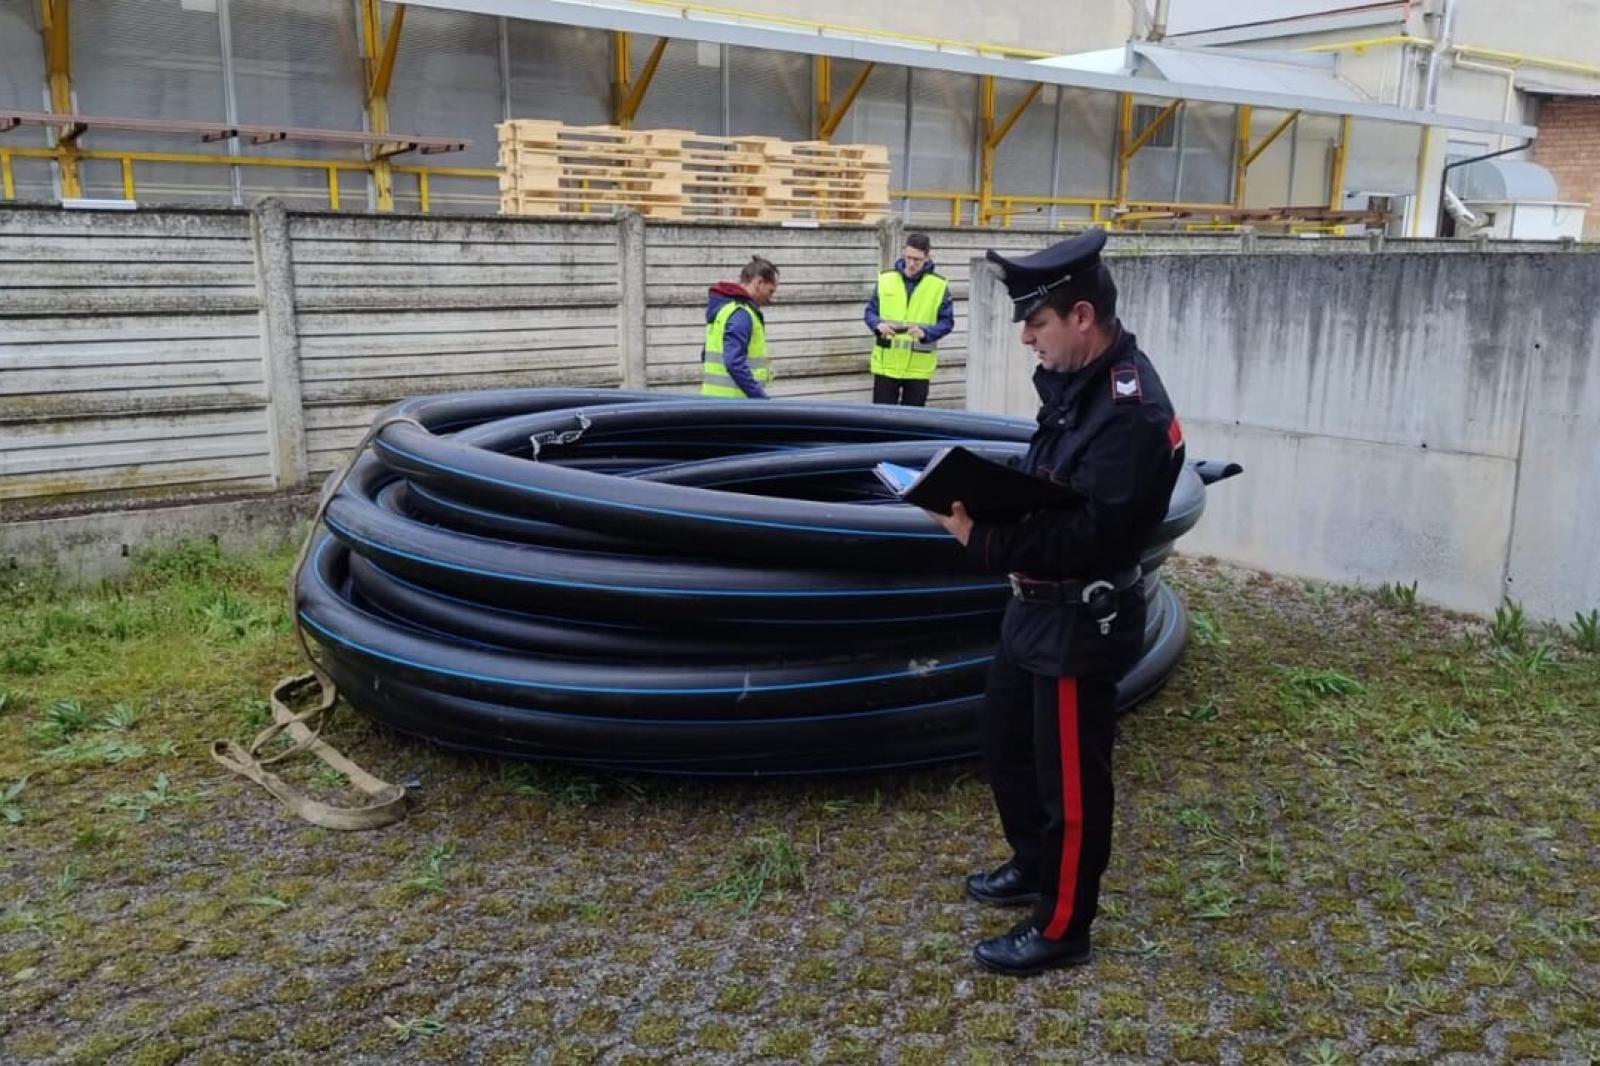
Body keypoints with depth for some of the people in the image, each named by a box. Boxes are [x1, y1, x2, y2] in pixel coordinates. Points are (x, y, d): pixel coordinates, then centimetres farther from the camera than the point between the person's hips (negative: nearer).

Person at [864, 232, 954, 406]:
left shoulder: (939, 285, -3)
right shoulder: (885, 279, 2)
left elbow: (947, 321, -2)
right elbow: (870, 311, 7)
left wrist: (925, 332, -22)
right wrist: (878, 325, -16)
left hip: (919, 367, -1)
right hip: (886, 363, 1)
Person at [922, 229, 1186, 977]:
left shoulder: (1131, 411, -24)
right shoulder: (1075, 382, 6)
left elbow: (1090, 533, -29)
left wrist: (984, 541, -29)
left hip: (1082, 621, -10)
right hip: (1037, 606, 10)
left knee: (1068, 777, 5)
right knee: (1006, 743, 23)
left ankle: (1062, 928, 23)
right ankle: (1035, 867, 44)